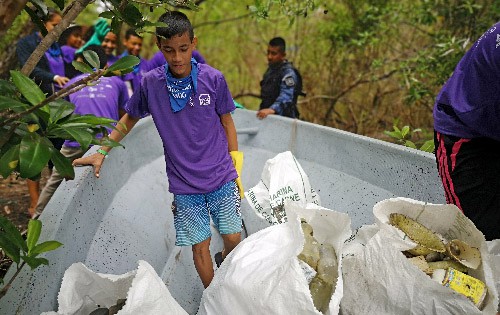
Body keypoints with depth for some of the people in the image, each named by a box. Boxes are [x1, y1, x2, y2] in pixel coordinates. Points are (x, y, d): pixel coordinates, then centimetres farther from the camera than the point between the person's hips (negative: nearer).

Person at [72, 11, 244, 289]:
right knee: (200, 246, 6)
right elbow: (129, 119, 10)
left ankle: (224, 261, 44)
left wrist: (236, 169, 5)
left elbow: (227, 122, 3)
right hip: (184, 185, 0)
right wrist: (101, 153, 5)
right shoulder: (150, 84, -6)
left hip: (221, 178, 0)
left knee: (233, 238, 8)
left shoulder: (213, 79, -8)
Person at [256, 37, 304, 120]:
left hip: (284, 119, -8)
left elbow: (286, 96, -29)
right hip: (267, 117, 8)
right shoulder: (270, 70, 16)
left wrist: (272, 109, -45)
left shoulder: (288, 72, -13)